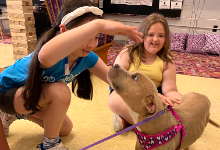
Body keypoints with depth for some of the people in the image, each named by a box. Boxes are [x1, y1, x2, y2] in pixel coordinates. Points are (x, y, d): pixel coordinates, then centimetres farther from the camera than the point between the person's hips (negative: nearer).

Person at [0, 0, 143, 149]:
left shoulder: (86, 56, -19)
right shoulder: (56, 52, -42)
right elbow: (46, 55, -68)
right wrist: (99, 25, -70)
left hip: (31, 93, 8)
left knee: (65, 129, 19)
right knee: (60, 91, -35)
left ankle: (17, 113, 33)